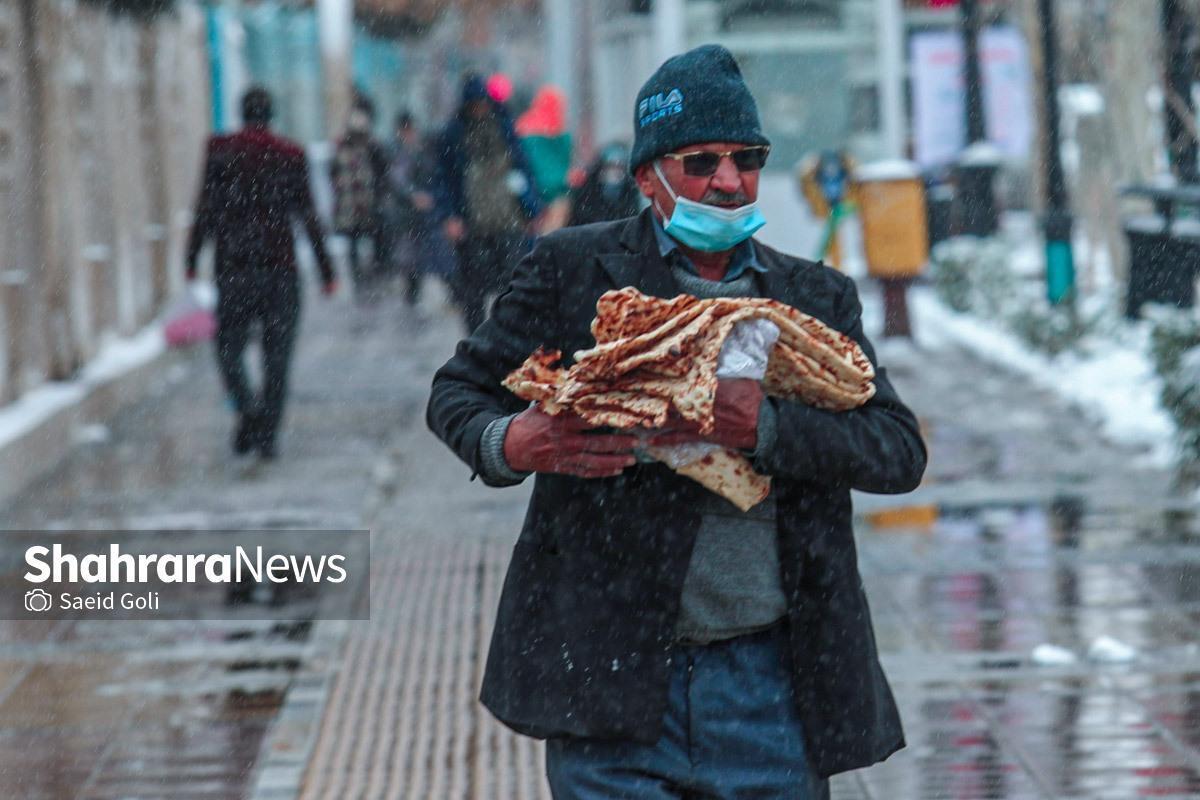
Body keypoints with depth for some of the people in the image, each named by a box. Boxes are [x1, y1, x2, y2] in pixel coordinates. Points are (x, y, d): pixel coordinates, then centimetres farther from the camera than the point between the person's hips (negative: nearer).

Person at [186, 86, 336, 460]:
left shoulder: (220, 151, -2)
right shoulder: (291, 156, 1)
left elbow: (206, 209, -4)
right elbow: (309, 217, 1)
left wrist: (192, 260, 0)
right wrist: (326, 272, 6)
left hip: (233, 265, -1)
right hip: (280, 265, 1)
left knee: (228, 347, 8)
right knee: (277, 355, 8)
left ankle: (248, 406, -18)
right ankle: (267, 434, 5)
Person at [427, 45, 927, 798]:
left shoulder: (816, 298, 10)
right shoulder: (573, 269, 4)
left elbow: (901, 450, 0)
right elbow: (458, 392, 11)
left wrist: (762, 426, -17)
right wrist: (510, 444, -13)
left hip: (766, 677, 2)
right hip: (611, 675, -2)